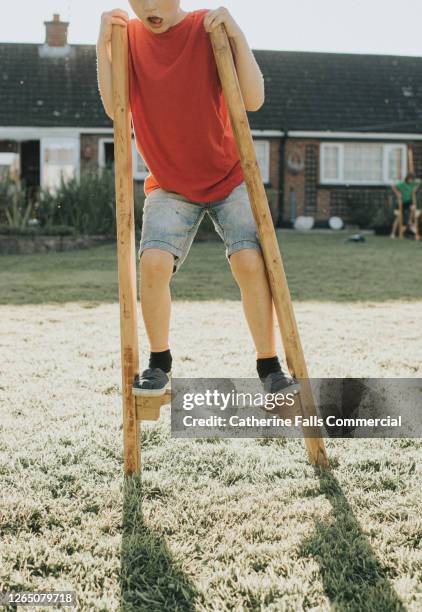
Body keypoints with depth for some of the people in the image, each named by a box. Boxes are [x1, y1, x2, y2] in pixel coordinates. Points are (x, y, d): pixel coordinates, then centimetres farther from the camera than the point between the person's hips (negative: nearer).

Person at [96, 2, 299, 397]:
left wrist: (236, 35, -26)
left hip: (229, 177, -1)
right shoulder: (128, 35, -1)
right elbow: (114, 108, -10)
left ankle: (269, 367, -3)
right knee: (153, 261, -20)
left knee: (250, 260, -20)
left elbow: (253, 100, -17)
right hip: (169, 184, 2)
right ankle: (159, 363, 2)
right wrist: (103, 45, -17)